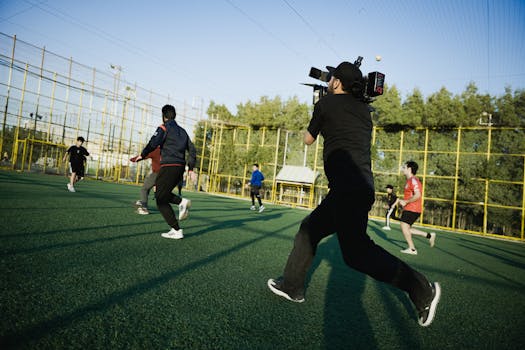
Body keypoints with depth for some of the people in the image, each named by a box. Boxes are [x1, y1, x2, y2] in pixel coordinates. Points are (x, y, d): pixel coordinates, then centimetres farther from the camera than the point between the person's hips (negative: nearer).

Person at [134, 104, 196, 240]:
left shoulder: (164, 128, -1)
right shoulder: (182, 131, 19)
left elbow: (153, 144, -15)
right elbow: (192, 150, 16)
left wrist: (142, 155, 2)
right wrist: (190, 168, 18)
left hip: (168, 166, -7)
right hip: (180, 168, 7)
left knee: (161, 200, 2)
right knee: (163, 194, 23)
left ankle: (176, 231, -3)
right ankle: (182, 201, -3)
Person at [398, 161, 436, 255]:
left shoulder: (413, 180, -14)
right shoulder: (409, 180, 18)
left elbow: (417, 195, -25)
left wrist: (406, 202, -19)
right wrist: (403, 201, 15)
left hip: (412, 209, -10)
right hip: (409, 209, 10)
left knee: (404, 226, -8)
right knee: (407, 229, 11)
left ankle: (412, 249, -1)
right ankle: (429, 235, 16)